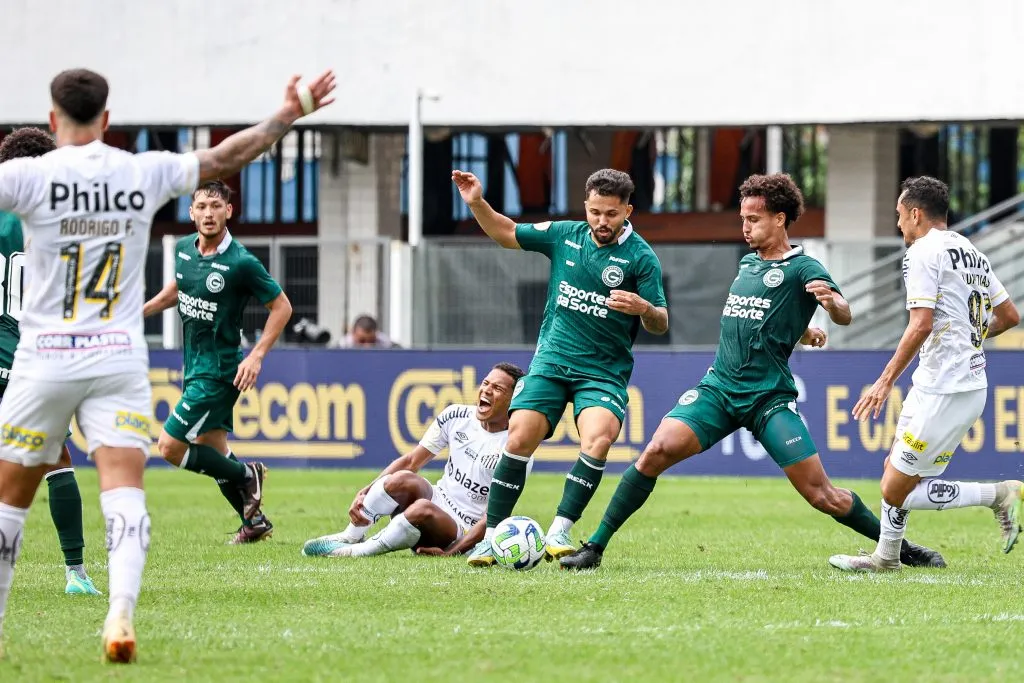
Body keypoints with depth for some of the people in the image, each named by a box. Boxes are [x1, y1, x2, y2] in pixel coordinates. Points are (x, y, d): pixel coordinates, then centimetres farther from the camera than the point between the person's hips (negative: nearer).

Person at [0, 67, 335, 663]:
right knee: (125, 492, -7)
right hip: (120, 360, 1)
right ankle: (121, 613, -28)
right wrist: (291, 114, 25)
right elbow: (227, 158, 14)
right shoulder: (146, 173, 3)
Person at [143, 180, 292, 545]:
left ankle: (246, 475, 7)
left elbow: (281, 306, -10)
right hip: (195, 366, 8)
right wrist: (140, 311, 17)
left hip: (219, 370, -8)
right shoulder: (183, 248, 2)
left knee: (170, 447, -11)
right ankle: (254, 522, 26)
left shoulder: (241, 263, -19)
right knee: (213, 450, 13)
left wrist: (256, 356, -16)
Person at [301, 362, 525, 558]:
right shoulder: (456, 417, 1)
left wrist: (450, 553, -23)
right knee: (403, 479, -28)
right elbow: (411, 461, 4)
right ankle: (350, 537, -17)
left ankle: (359, 552, -25)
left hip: (463, 534, -4)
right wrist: (365, 493, -10)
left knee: (423, 509, -37)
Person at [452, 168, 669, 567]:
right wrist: (477, 203, 3)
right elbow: (506, 233, 19)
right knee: (519, 438, -12)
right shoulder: (564, 235, 5)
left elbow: (660, 325, -6)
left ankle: (559, 533, -21)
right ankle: (491, 537, -2)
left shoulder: (640, 257, -6)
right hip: (552, 361, 3)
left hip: (604, 371, -3)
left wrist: (643, 308, -29)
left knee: (598, 440, -28)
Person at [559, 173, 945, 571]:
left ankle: (901, 547, 12)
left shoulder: (802, 269, -3)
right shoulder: (747, 263, 16)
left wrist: (831, 302, -41)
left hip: (770, 399, -5)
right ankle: (595, 548, -12)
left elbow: (844, 316, -20)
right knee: (658, 451, -17)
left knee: (822, 496, -7)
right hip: (719, 388, 5)